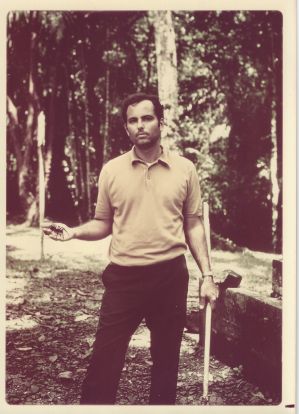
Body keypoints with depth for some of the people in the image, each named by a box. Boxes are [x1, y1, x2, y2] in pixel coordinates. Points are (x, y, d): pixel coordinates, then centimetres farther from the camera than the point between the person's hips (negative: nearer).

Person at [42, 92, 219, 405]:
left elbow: (194, 225, 6)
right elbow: (103, 224, 10)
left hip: (171, 275, 1)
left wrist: (207, 275, 1)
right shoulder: (111, 171, 2)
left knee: (166, 358, 13)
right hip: (123, 277, 0)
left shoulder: (184, 169, 2)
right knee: (105, 359, 1)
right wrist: (73, 232, -9)